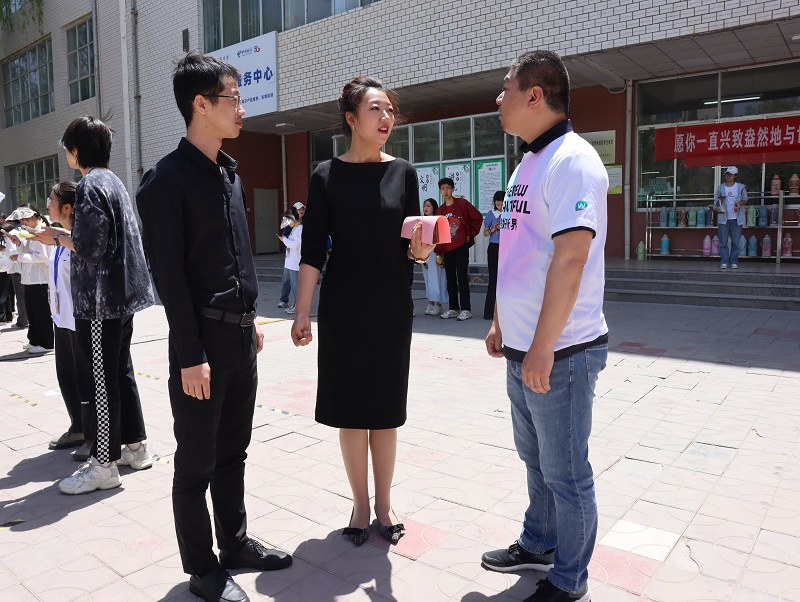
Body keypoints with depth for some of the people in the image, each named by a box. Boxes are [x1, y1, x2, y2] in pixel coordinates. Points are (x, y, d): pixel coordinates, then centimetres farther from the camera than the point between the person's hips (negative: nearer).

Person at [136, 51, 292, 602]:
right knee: (197, 462, 7)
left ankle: (235, 542, 35)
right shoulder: (168, 179, -12)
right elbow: (168, 274, -15)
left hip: (242, 334, 8)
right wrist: (191, 355, -17)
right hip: (203, 339, -7)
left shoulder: (230, 173, 12)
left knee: (233, 451, 18)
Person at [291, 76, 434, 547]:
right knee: (350, 408, 6)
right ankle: (361, 504, 25)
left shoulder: (403, 172, 3)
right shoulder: (327, 175, -2)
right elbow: (313, 250, -3)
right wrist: (302, 313, -8)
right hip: (343, 308, -1)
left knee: (386, 409, 9)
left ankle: (384, 504, 26)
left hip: (392, 307, 2)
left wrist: (422, 249, -17)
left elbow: (415, 247, 6)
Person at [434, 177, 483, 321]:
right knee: (450, 279, 8)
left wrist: (470, 234, -2)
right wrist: (438, 252, 7)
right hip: (447, 249, 5)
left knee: (462, 278, -6)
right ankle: (453, 308, 15)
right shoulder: (439, 211, 13)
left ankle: (466, 309, -2)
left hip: (461, 246, -5)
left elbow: (478, 218, 2)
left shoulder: (462, 204, -1)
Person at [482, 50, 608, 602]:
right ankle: (538, 545, 42)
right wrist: (501, 321, 20)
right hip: (524, 349, 9)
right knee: (536, 459, 22)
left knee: (565, 472, 6)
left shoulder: (572, 159, -15)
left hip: (560, 352, -9)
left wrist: (543, 347, -25)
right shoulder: (528, 163, 15)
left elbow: (571, 256, -25)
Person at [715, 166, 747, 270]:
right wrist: (719, 205, -11)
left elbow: (745, 199, 10)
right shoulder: (720, 187, 6)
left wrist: (741, 203, -12)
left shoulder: (741, 187, 2)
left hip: (736, 218, -1)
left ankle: (734, 262, 6)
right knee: (723, 242, 0)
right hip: (723, 218, 1)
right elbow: (717, 201, 11)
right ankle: (724, 262, 4)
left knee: (736, 242, 1)